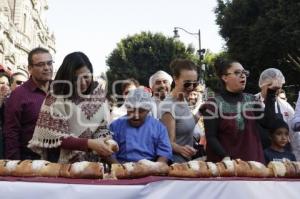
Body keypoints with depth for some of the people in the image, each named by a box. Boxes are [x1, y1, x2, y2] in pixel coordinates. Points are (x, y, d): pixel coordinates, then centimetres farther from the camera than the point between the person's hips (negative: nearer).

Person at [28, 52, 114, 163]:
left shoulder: (98, 92, -1)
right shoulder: (56, 99, -13)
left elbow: (103, 126, 5)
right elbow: (56, 138, -15)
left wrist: (107, 141, -14)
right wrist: (89, 143, -23)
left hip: (93, 161, 4)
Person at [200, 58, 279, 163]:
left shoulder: (251, 100, 10)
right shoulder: (214, 103, -6)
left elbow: (267, 123, -2)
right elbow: (211, 137, -9)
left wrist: (271, 94, -4)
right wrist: (225, 157, -21)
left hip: (252, 159, 4)